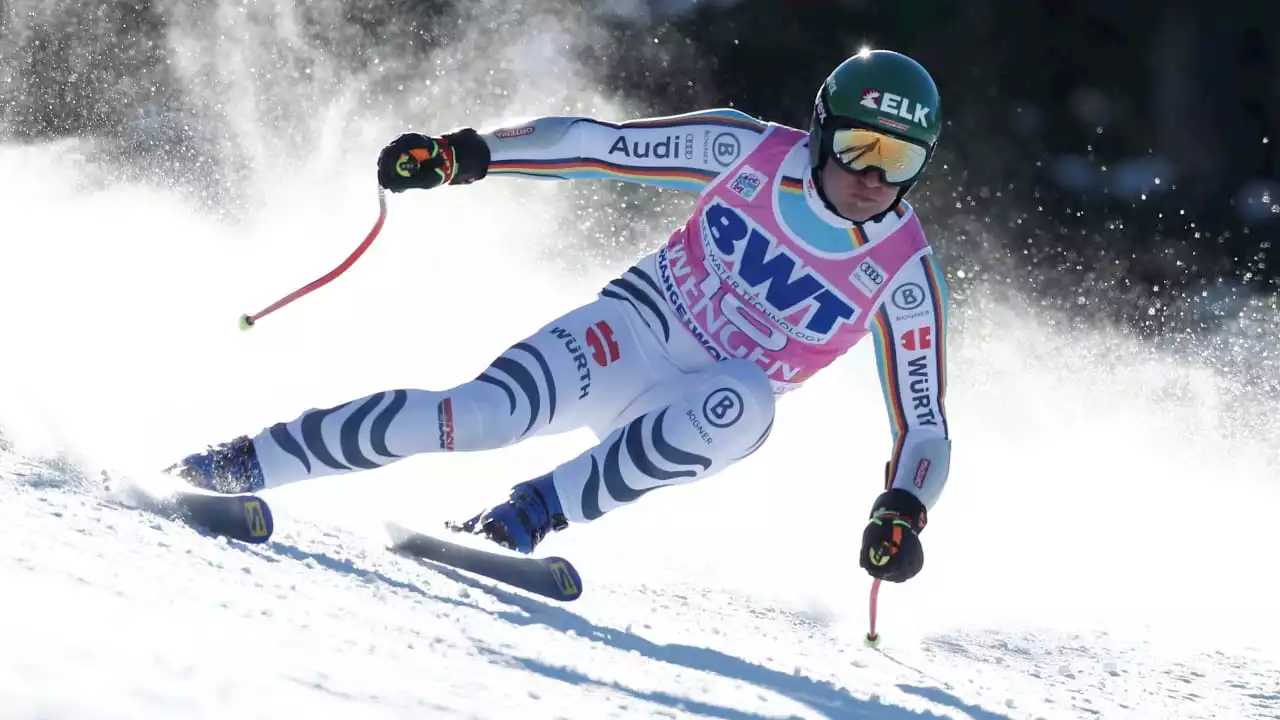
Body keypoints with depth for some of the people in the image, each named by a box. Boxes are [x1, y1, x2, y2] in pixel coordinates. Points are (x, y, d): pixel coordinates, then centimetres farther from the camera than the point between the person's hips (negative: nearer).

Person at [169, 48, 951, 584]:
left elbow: (924, 424, -8)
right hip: (636, 328, 0)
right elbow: (598, 144, -5)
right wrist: (464, 154, -15)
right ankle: (243, 464, -17)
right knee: (490, 411, -25)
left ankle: (532, 515, -32)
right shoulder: (751, 151, -10)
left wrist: (902, 511, -28)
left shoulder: (906, 274, -12)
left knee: (742, 405, -38)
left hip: (713, 405, 0)